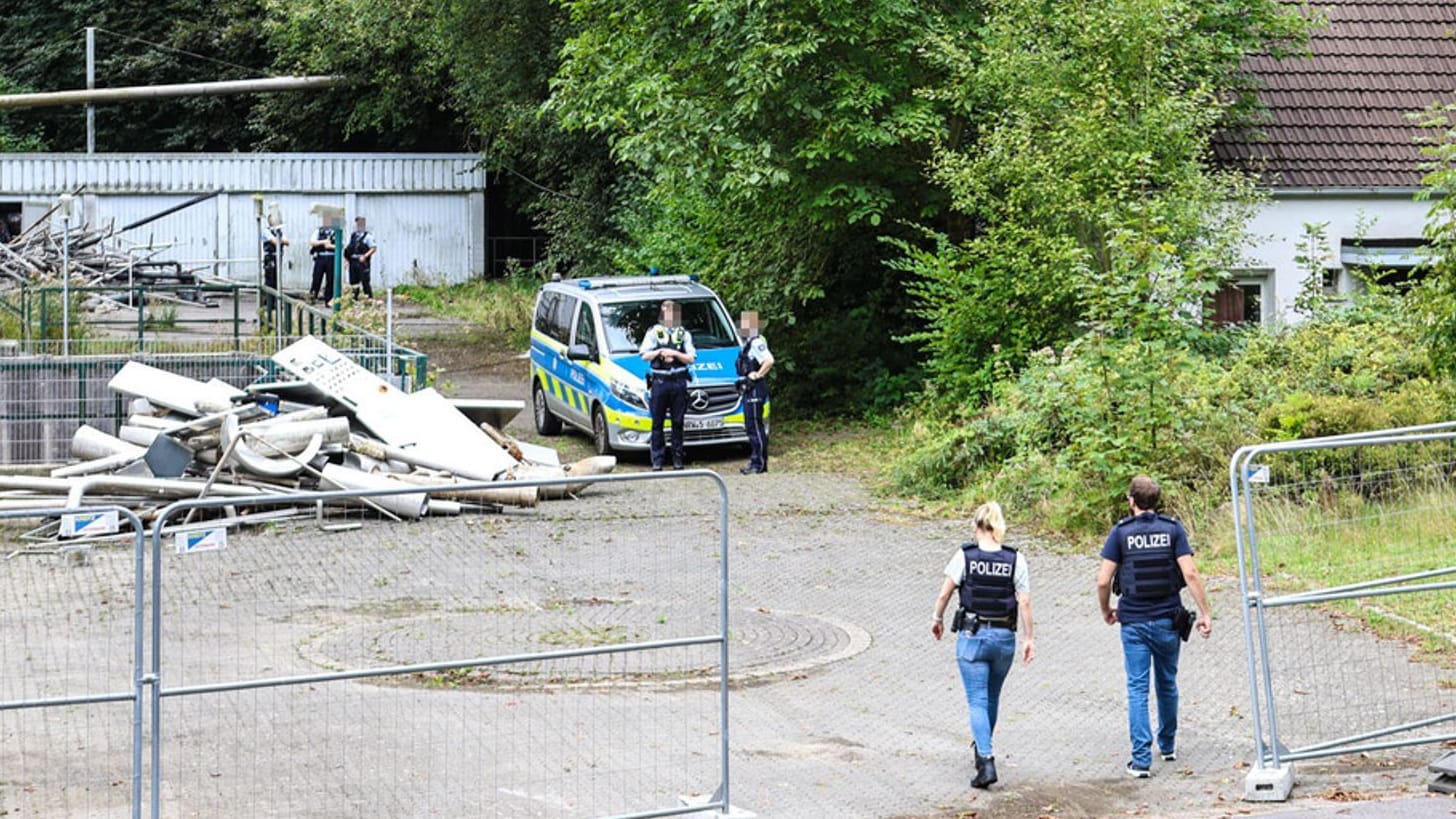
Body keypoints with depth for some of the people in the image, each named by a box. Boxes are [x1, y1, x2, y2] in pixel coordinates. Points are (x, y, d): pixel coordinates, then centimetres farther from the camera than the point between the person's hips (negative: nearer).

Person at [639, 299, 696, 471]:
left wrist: (675, 354, -9)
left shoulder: (684, 334, 12)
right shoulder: (653, 332, 10)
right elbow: (644, 356, 4)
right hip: (659, 381, -1)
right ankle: (657, 461, 1)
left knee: (678, 423, 3)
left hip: (678, 382, 1)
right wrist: (659, 352, -11)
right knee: (657, 423, -1)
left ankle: (678, 459, 8)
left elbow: (691, 359, 4)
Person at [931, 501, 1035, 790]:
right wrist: (1028, 638, 3)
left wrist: (938, 619, 15)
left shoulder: (965, 555, -8)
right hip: (1004, 637, 3)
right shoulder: (1015, 560, -4)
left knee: (978, 701, -1)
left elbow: (945, 594, -3)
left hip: (973, 636, -3)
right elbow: (1024, 603, -5)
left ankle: (986, 760, -17)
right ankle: (982, 749, 39)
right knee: (992, 698, 21)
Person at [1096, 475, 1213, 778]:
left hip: (1133, 621, -2)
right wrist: (1205, 613, -6)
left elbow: (1104, 580, -7)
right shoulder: (1173, 529, -3)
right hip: (1167, 619, 2)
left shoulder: (1121, 532, -5)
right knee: (1167, 685, 20)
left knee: (1138, 689, 0)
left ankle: (1141, 759, -8)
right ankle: (1167, 745, 35)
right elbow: (1190, 574, -10)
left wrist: (1106, 610, 11)